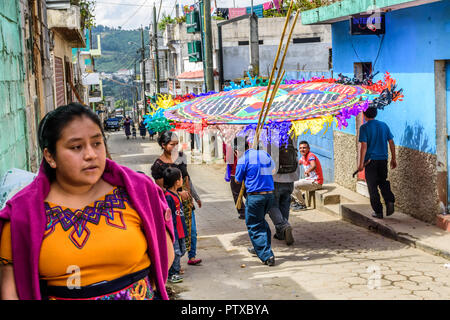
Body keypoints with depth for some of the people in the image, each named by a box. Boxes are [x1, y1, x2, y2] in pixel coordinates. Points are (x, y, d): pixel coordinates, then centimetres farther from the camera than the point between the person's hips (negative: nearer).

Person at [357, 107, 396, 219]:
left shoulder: (364, 127, -7)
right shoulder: (384, 125, 7)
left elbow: (364, 146, -14)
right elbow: (391, 143, 7)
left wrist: (361, 163, -13)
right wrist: (393, 159, 15)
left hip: (371, 160, -4)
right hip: (383, 159, 4)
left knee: (373, 187, 4)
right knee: (383, 182, 19)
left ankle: (378, 211, 5)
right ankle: (390, 201, -5)